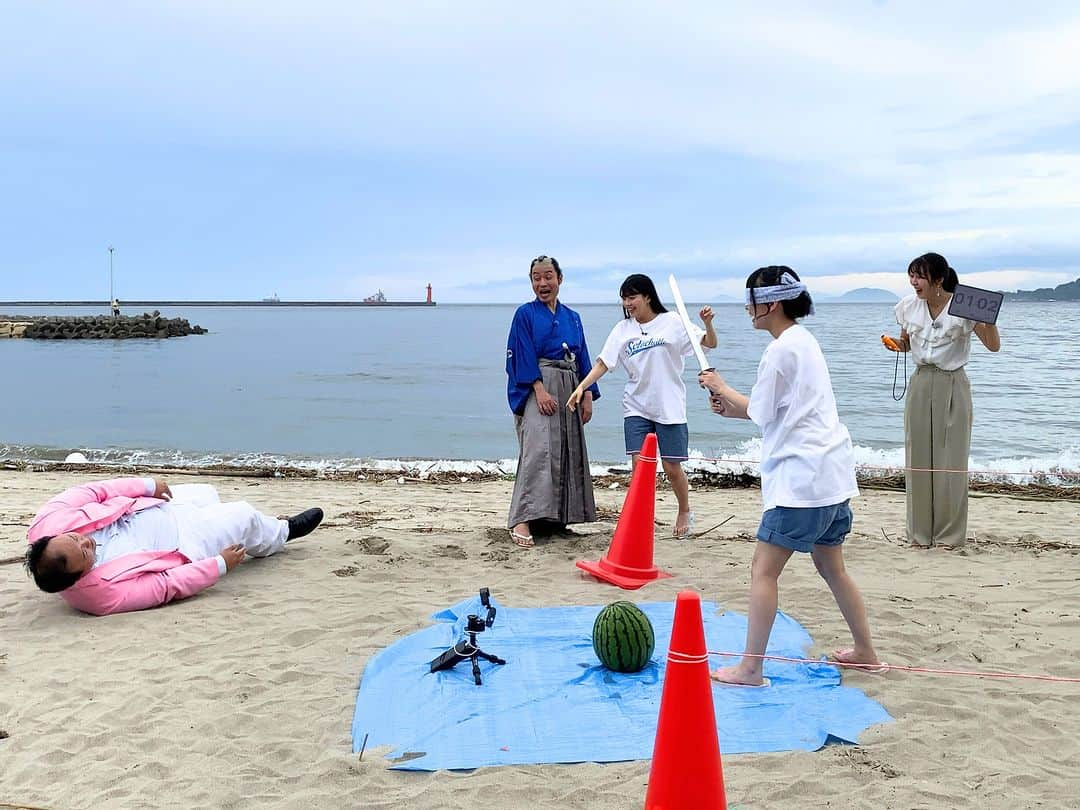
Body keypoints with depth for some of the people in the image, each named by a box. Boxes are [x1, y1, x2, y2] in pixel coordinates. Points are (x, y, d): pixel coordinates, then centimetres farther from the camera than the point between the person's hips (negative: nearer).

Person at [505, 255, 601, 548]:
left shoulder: (573, 318, 17)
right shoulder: (525, 314, 2)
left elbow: (583, 359, 16)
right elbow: (524, 356, -8)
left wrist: (588, 396, 7)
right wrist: (540, 389, -20)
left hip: (569, 389, 6)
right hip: (536, 389, -6)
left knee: (567, 452, 6)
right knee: (537, 448, -21)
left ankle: (557, 516, 16)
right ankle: (521, 520, -27)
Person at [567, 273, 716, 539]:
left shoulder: (672, 322, -3)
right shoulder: (623, 329, 4)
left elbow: (710, 344, -4)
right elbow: (603, 363, 0)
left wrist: (707, 324, -24)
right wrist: (581, 387, -13)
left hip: (669, 407, -2)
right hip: (636, 407, 2)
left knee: (672, 468, 4)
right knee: (639, 465, -5)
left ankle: (685, 512, 30)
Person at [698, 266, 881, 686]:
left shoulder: (782, 348, -13)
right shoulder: (804, 340, 16)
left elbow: (760, 413, -7)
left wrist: (721, 387, 6)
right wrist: (730, 407, 8)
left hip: (801, 479, -10)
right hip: (831, 473, 10)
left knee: (763, 570, -5)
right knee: (831, 567, 20)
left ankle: (750, 668, -2)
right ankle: (866, 652, 30)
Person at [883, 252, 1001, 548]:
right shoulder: (909, 306, 0)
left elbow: (994, 346, -8)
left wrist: (988, 318, -25)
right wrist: (896, 344, -6)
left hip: (952, 385, -4)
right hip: (921, 383, 4)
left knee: (951, 460, 1)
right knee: (918, 458, 6)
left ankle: (950, 533, 12)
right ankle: (920, 531, 16)